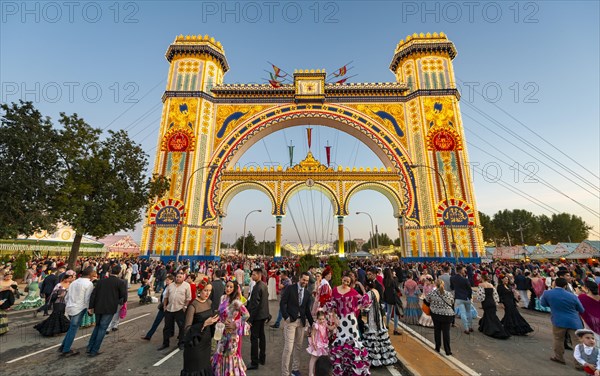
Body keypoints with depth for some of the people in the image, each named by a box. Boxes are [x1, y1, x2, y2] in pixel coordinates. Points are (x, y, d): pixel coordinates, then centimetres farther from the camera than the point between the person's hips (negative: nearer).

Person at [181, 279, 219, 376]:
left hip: (206, 341, 6)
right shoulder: (193, 306, -20)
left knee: (205, 367, 16)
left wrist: (213, 320, -4)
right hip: (195, 343, -6)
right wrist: (204, 324, -30)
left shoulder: (209, 302, 0)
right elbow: (187, 328, -21)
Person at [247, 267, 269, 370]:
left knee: (254, 338, 2)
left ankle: (254, 363, 10)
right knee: (261, 336, 18)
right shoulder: (264, 285, 5)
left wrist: (250, 319, -17)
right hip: (263, 314, 9)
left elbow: (255, 304, -23)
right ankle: (262, 358, 30)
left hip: (257, 316, -9)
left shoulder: (257, 287, -22)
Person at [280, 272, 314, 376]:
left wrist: (312, 322, 7)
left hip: (301, 321, 5)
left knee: (298, 346, 14)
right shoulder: (290, 288, -7)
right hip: (290, 320, -5)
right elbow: (282, 303, -9)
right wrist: (286, 317, -16)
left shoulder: (307, 293, 8)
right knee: (288, 347, -5)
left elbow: (307, 309, 13)